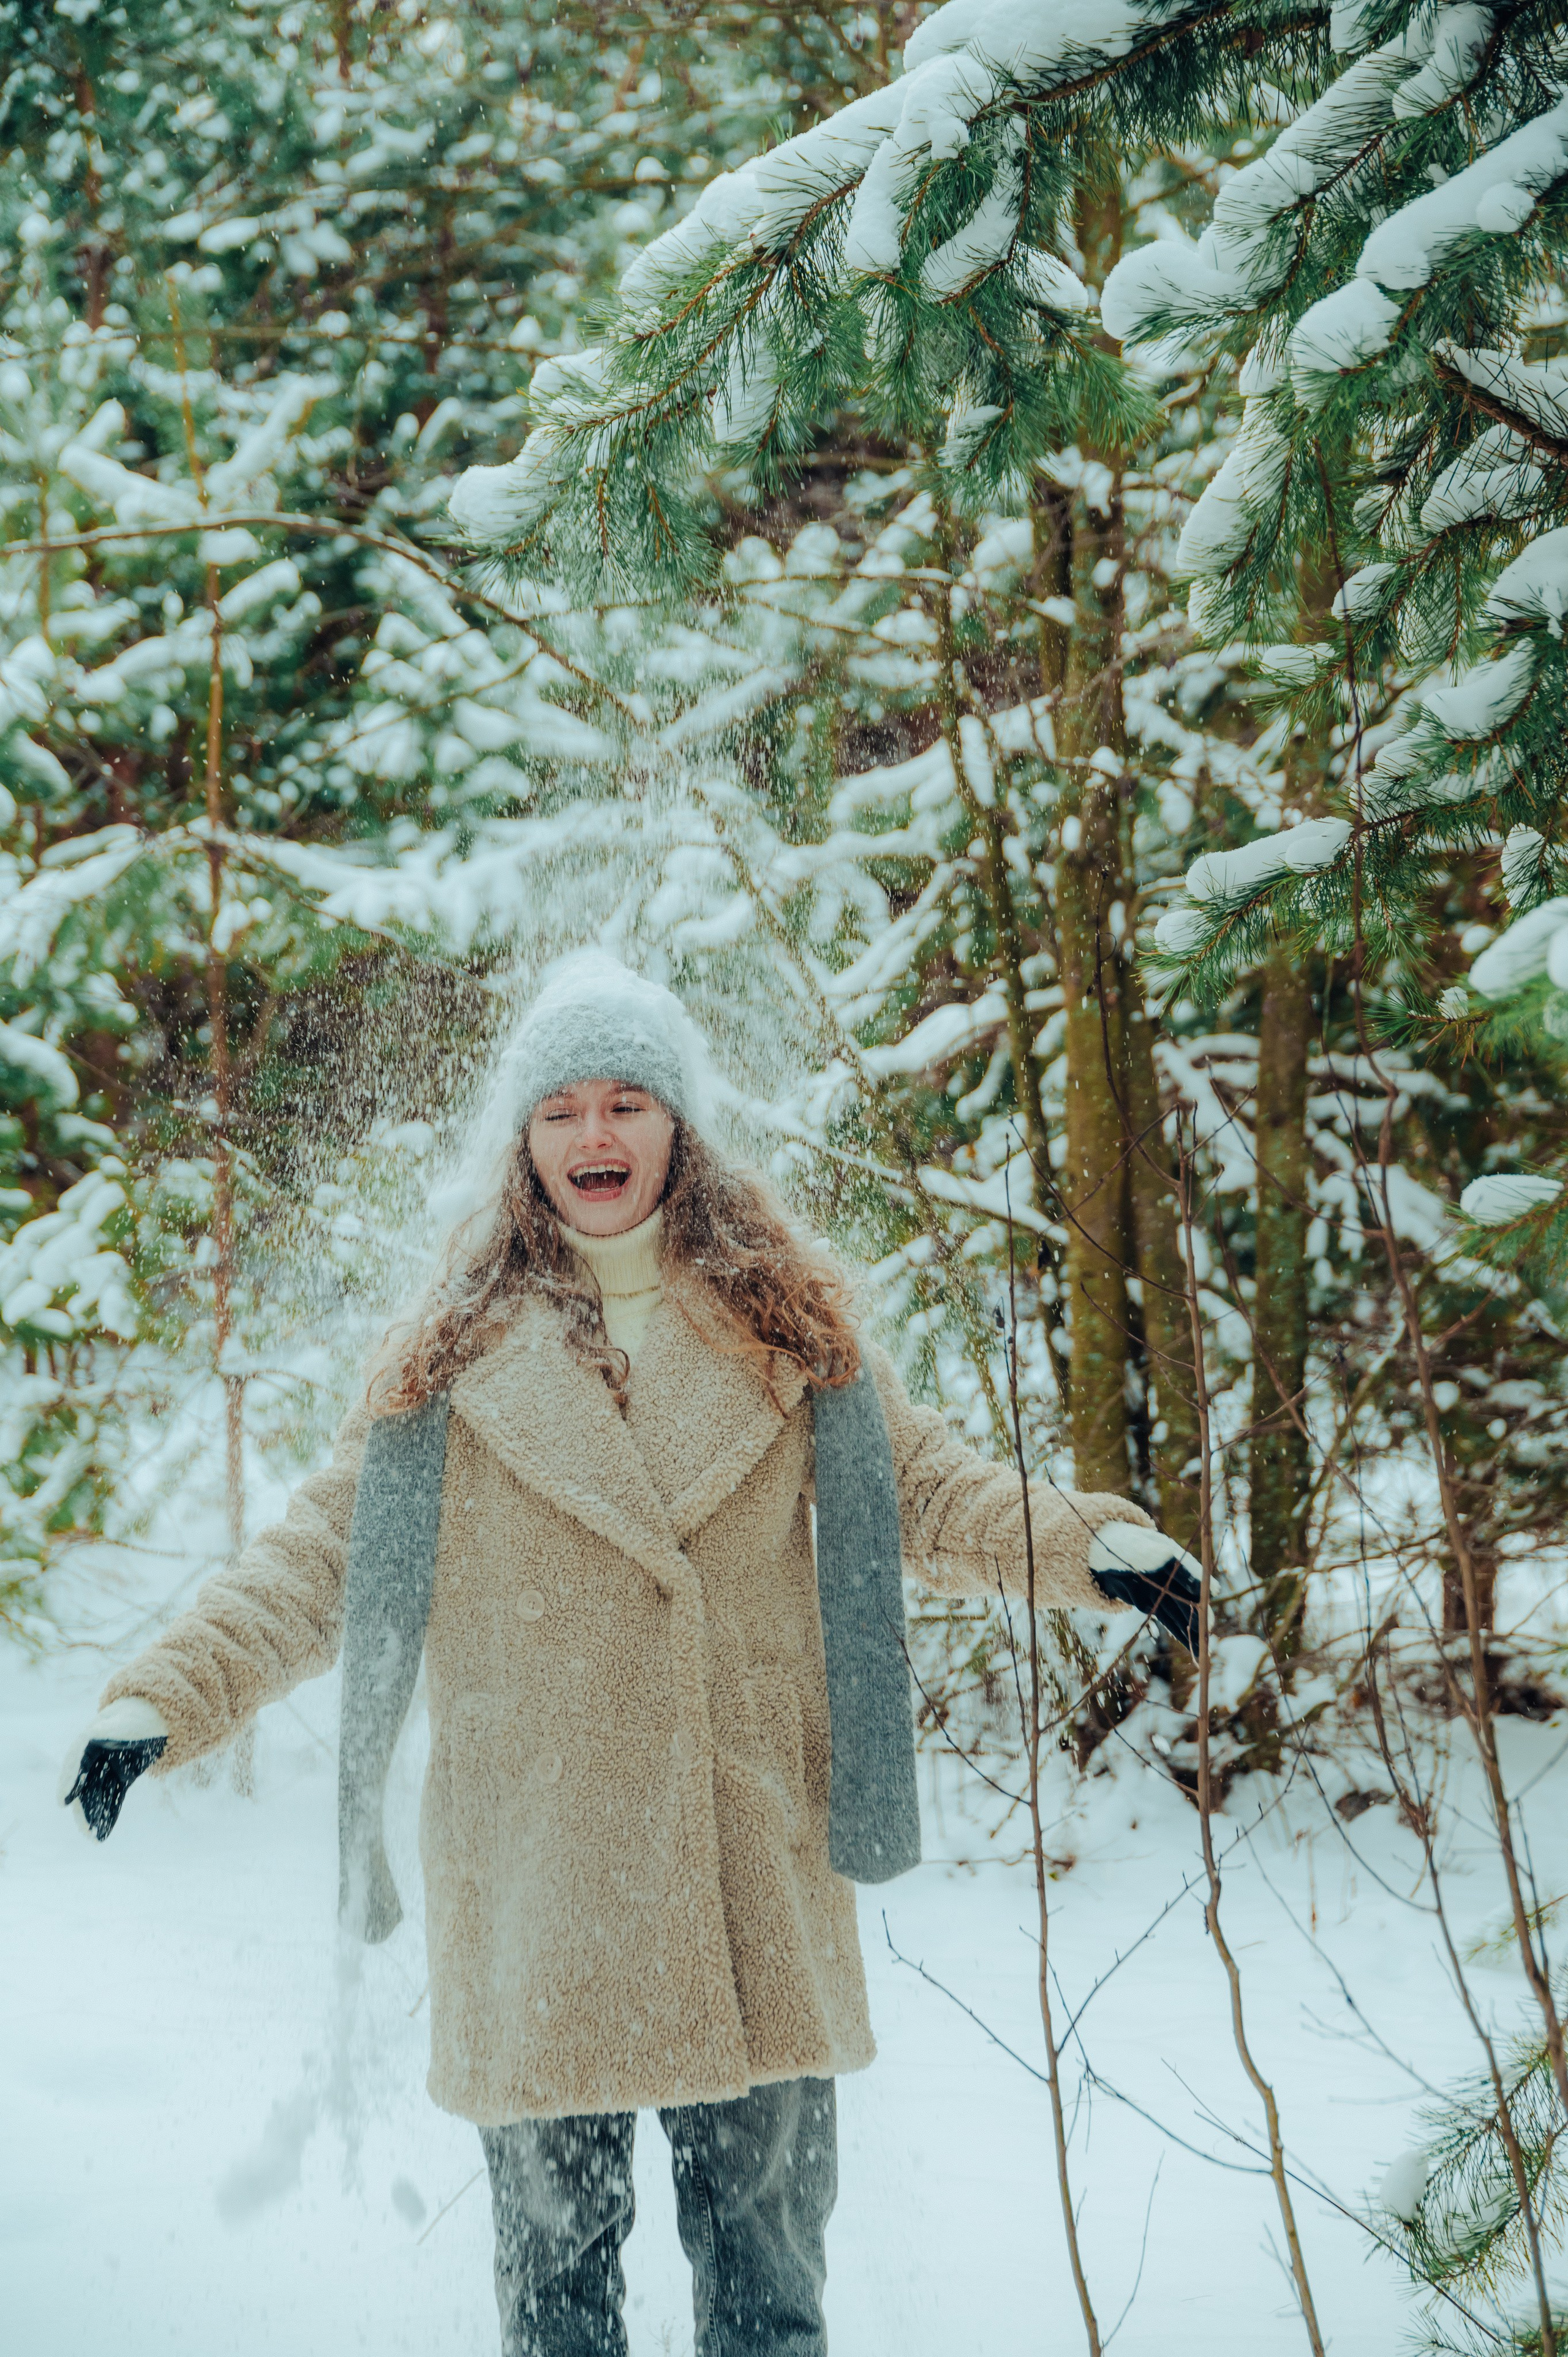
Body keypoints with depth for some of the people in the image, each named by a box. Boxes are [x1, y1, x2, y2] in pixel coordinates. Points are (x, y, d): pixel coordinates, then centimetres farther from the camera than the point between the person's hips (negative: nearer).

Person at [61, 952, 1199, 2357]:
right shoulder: (460, 1354, 6)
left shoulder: (786, 1330, 9)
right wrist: (163, 1701, -7)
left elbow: (925, 1491, 9)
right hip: (534, 1863, 0)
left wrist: (1096, 1546, -8)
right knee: (555, 2242, 5)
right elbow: (322, 1558, 5)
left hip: (752, 1867, 1)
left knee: (766, 2236, 6)